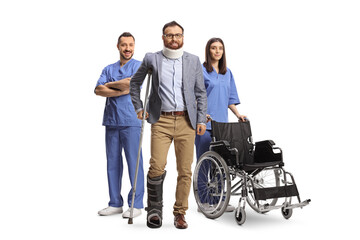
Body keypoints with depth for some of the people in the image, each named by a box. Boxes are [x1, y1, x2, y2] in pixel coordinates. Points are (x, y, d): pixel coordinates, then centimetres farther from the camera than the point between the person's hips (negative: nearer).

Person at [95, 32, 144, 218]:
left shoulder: (139, 66, 5)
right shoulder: (109, 69, 17)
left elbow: (132, 84, -15)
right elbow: (98, 90, 2)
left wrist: (110, 84, 0)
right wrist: (121, 90, -12)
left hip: (131, 121, -5)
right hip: (111, 121, 5)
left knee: (134, 162, -4)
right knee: (113, 163, 7)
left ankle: (136, 204, 4)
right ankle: (115, 203, 16)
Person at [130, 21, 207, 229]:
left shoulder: (193, 60, 10)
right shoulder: (151, 59, 7)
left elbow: (201, 93, 11)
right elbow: (135, 82, 20)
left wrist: (201, 119, 4)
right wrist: (139, 107, 11)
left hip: (186, 121, 1)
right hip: (161, 120, -1)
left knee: (185, 170, 2)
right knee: (157, 166, -12)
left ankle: (180, 213, 14)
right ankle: (155, 208, 8)